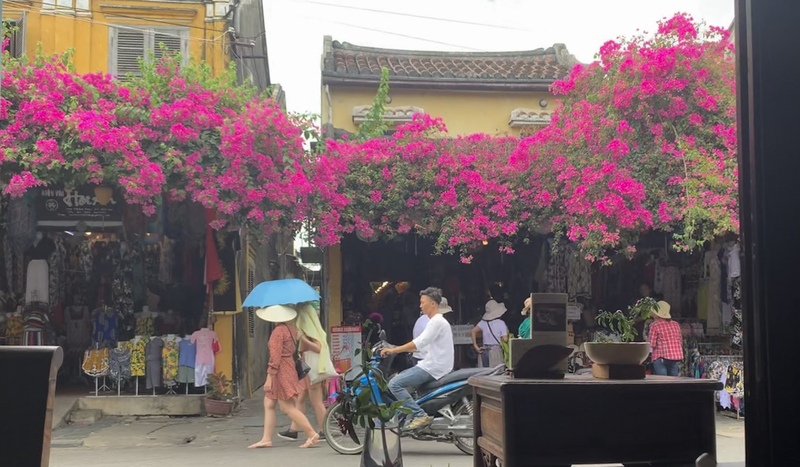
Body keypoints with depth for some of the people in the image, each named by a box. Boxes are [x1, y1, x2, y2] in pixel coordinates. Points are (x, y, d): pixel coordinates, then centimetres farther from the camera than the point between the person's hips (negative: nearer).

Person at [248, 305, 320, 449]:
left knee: (287, 407, -6)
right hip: (288, 367, 10)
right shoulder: (290, 328, 10)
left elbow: (275, 357, -20)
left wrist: (269, 378, -18)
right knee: (268, 404, 11)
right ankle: (266, 439, 13)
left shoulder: (278, 331, -17)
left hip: (281, 371, -10)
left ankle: (312, 434, -5)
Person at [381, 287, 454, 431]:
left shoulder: (437, 321, -14)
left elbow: (419, 343, -23)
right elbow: (422, 345, 21)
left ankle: (420, 415, -19)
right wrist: (396, 349, 15)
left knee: (394, 384, -16)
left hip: (432, 368, -11)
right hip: (432, 365, 11)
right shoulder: (436, 321, 19)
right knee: (399, 377, 19)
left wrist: (393, 350, -21)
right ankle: (412, 415, 14)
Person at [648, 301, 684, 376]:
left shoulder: (655, 325, -5)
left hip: (662, 357, -5)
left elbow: (651, 344, -7)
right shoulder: (676, 324, 11)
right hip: (677, 357, 6)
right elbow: (681, 342, 14)